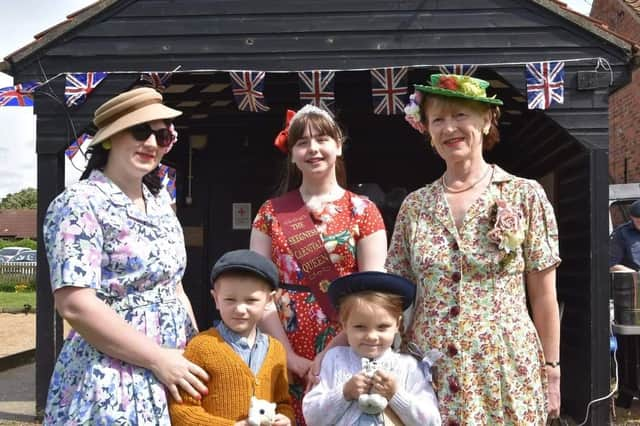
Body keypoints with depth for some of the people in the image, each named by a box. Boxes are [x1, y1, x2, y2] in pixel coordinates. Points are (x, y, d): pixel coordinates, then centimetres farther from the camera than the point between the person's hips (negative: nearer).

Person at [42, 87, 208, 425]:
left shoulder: (160, 201, 9)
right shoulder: (81, 203, -13)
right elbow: (75, 305, -20)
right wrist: (158, 358, -19)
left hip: (172, 374, 7)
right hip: (110, 385, -7)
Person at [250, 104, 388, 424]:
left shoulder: (363, 211, 1)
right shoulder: (271, 213, 6)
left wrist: (330, 354, -14)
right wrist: (289, 355, -10)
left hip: (346, 355, -1)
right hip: (285, 359, 1)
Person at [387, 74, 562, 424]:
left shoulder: (525, 195, -2)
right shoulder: (414, 206, 4)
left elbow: (543, 297, 0)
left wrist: (551, 371, 0)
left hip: (506, 371, -2)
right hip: (430, 373, 2)